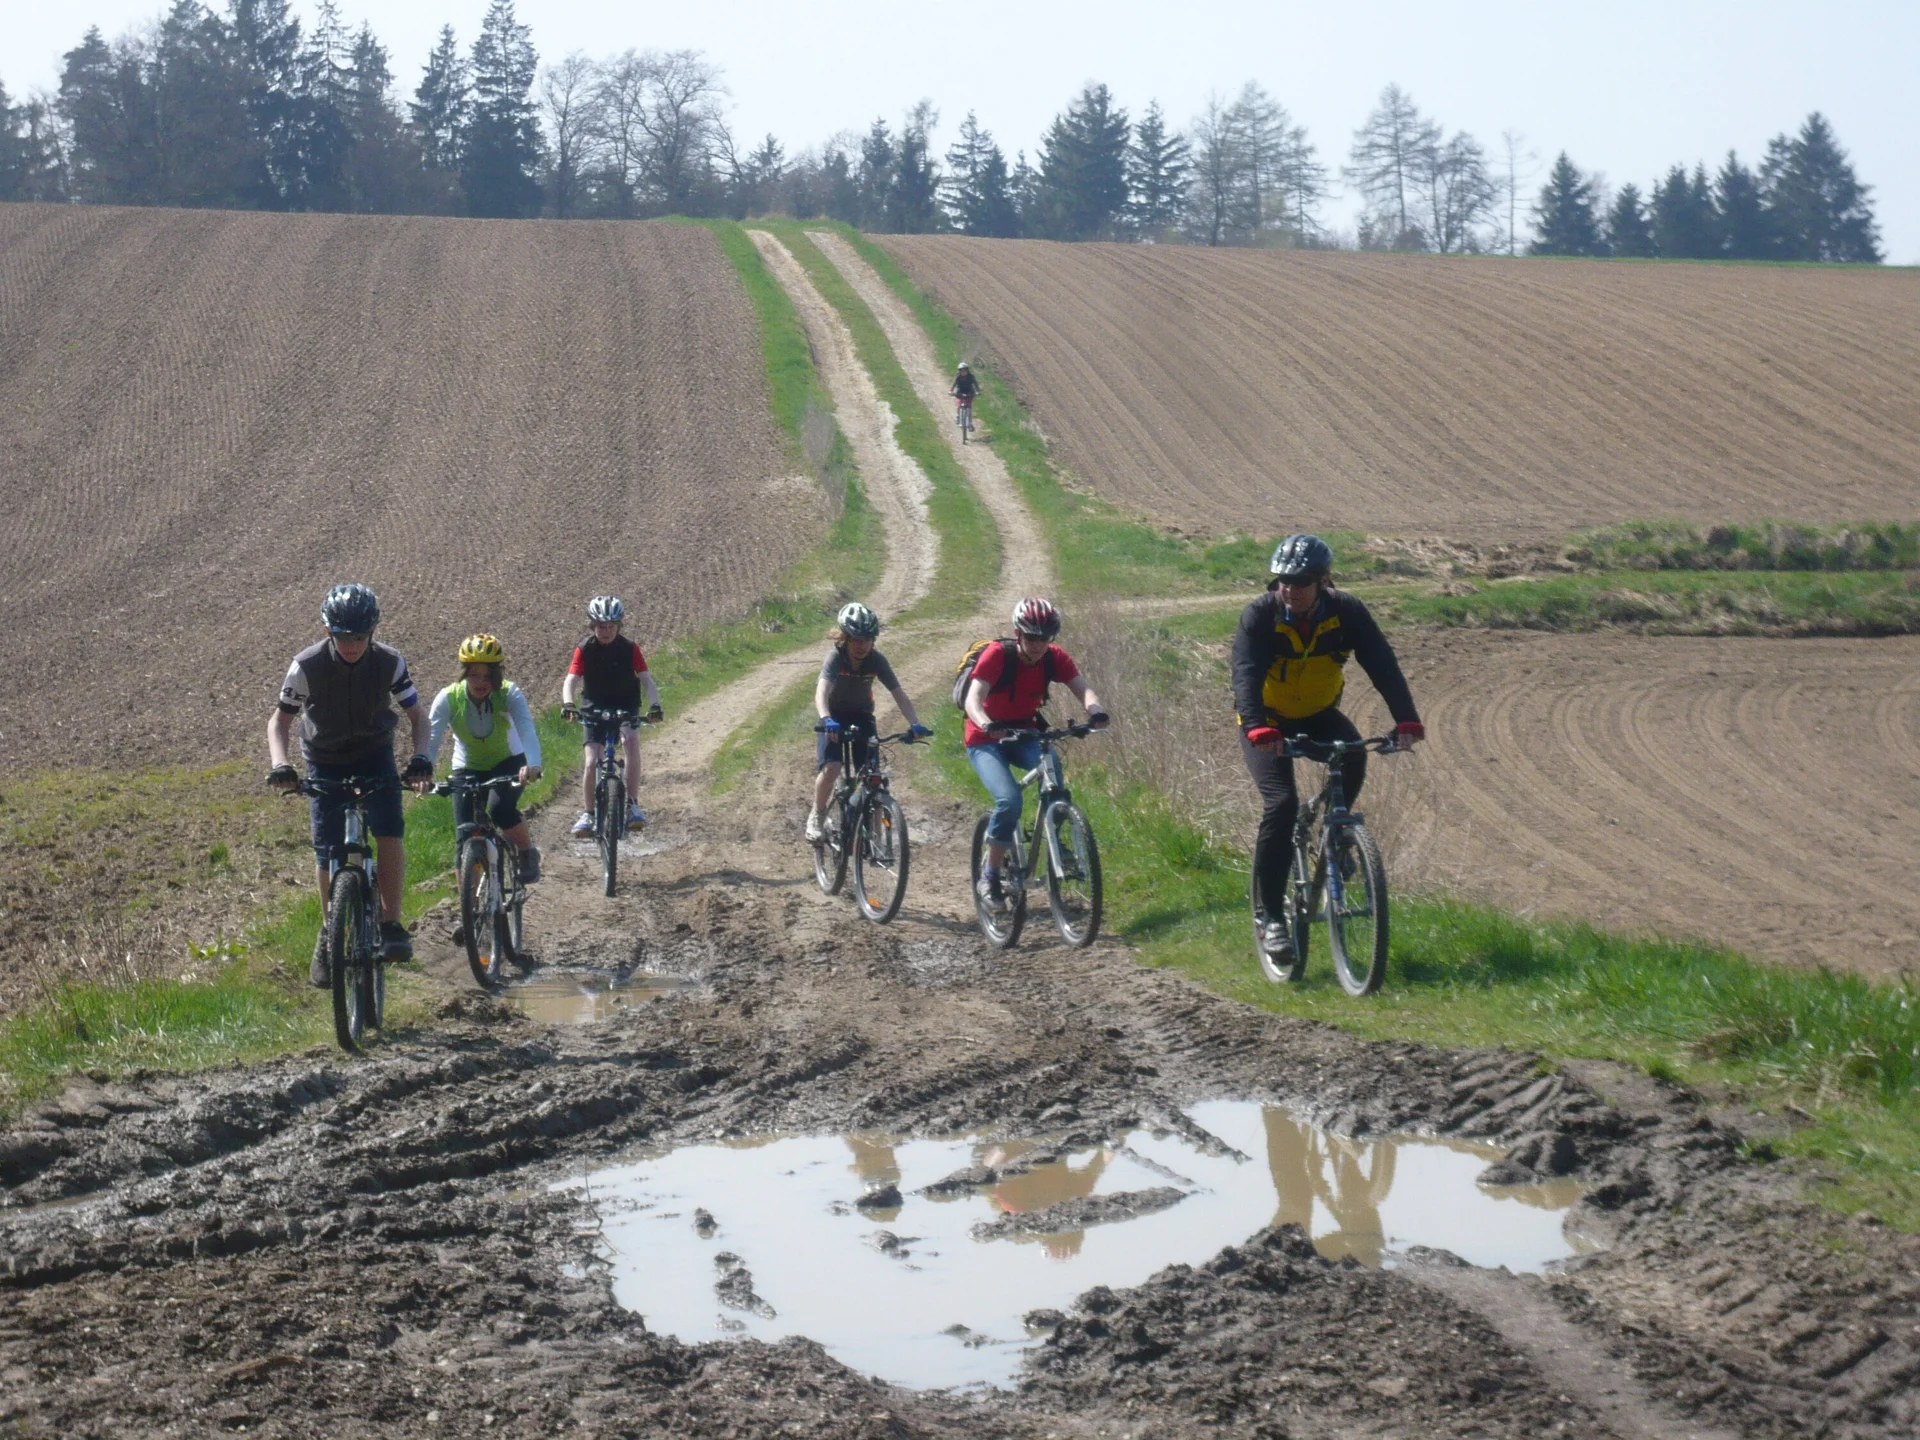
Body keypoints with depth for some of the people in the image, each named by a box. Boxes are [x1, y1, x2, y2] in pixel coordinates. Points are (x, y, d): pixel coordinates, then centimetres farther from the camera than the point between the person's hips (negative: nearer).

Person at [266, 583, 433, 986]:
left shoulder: (389, 662, -20)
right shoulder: (307, 666, -22)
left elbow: (417, 714, -10)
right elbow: (280, 718, -10)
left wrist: (420, 758, -29)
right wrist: (279, 763, -28)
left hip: (375, 755, 0)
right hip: (325, 761, 0)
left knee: (389, 831, -22)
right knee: (328, 850, -6)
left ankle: (391, 923, -12)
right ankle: (330, 934, 16)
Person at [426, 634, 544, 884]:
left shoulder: (509, 694, -23)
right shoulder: (448, 698, -21)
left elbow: (527, 730, -38)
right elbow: (431, 738, -30)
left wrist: (533, 765, -58)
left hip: (508, 763, -2)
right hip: (468, 769, 2)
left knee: (500, 808, -31)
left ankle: (528, 852, -2)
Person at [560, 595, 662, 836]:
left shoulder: (629, 648, -12)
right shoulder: (585, 649, -13)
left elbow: (646, 680, -17)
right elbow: (571, 681, -22)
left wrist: (654, 706, -36)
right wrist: (568, 704, -42)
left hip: (625, 707, -1)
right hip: (595, 709, 1)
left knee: (631, 739, -30)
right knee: (592, 763, -13)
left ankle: (631, 804, -24)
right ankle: (589, 814, 5)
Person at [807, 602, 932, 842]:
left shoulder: (877, 660, -17)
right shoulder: (836, 658, -25)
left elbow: (899, 694, -22)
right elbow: (821, 691, -41)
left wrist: (914, 723, -38)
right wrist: (826, 720, -61)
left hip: (862, 717, 3)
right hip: (835, 718, -3)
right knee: (831, 768, -25)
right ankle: (817, 816, 0)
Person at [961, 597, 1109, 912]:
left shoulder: (1054, 658, -11)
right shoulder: (997, 656, -23)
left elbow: (1081, 687, -24)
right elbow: (973, 699, -34)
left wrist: (1095, 709, -47)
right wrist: (987, 724, -55)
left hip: (1024, 736, 4)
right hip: (986, 740, -4)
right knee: (1009, 800, -27)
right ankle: (990, 875, -10)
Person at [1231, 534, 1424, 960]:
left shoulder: (1346, 613, -17)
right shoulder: (1259, 617, -23)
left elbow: (1382, 665, -25)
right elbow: (1246, 676, -35)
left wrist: (1407, 720, -40)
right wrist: (1257, 729, -53)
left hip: (1319, 716, 2)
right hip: (1267, 722, -2)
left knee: (1354, 757, -29)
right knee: (1281, 803, -22)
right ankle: (1270, 917, -14)